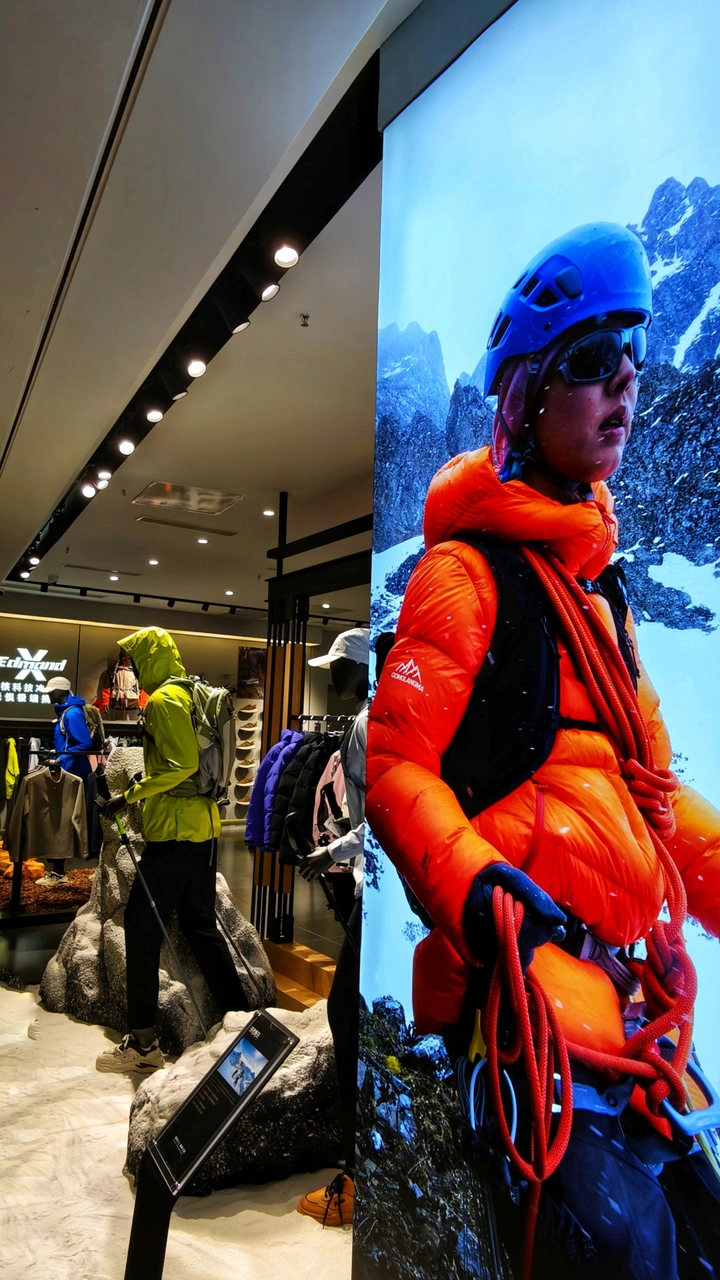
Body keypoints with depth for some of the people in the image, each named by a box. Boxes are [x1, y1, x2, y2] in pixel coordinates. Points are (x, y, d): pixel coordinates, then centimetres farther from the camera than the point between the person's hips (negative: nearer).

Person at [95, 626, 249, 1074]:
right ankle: (241, 1018, 23)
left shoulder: (164, 699, -11)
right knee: (201, 924, 16)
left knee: (142, 926, -2)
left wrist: (129, 796, -14)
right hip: (203, 825, 10)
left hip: (175, 831, -10)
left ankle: (143, 1044, 5)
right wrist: (136, 796, 21)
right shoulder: (192, 695, 17)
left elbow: (180, 765, -21)